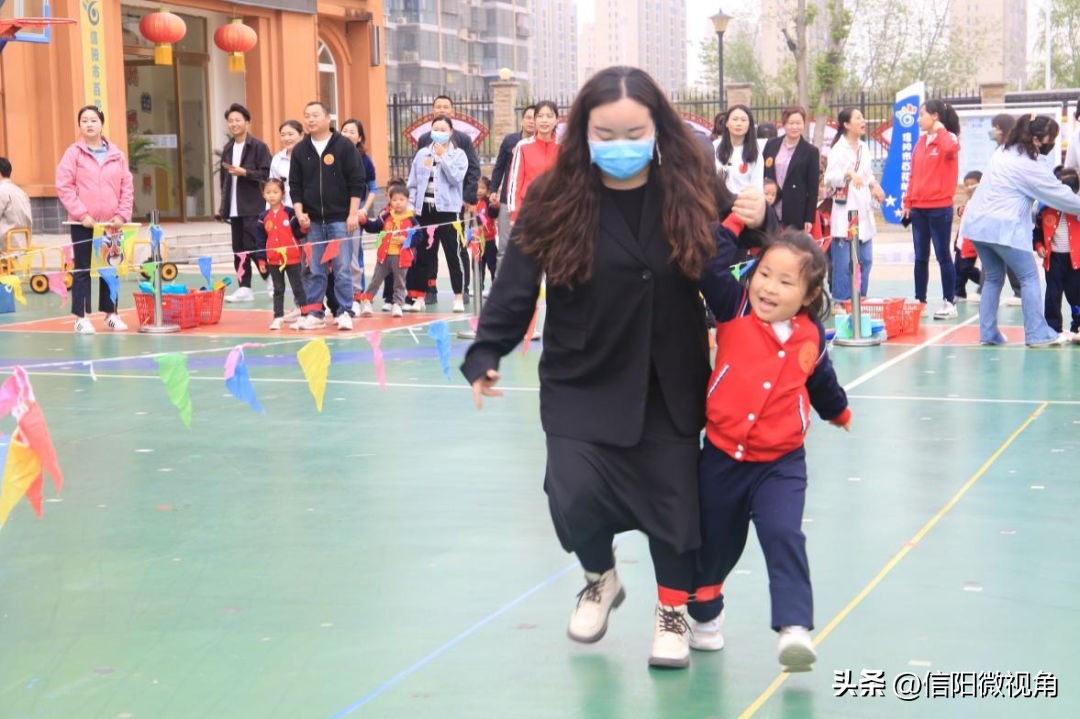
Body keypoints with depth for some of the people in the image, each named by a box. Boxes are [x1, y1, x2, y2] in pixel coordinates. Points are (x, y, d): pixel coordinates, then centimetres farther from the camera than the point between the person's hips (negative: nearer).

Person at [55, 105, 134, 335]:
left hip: (111, 223, 3)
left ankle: (110, 314, 19)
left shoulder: (116, 154, 6)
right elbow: (63, 186, -8)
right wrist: (82, 214, -14)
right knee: (82, 269, 0)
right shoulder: (74, 153, -3)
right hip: (82, 223, -3)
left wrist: (122, 214, -3)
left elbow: (127, 186, 7)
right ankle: (81, 317, 3)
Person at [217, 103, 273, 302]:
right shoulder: (227, 149, 16)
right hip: (234, 208, 7)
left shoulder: (259, 146, -4)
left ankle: (272, 281, 5)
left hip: (253, 207, -6)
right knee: (238, 248, 5)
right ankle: (244, 288, 9)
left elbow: (266, 174, -9)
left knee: (253, 246, -11)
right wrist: (223, 206, 16)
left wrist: (244, 172, -19)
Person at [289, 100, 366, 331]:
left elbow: (357, 182, -4)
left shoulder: (344, 146, -3)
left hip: (340, 219, -3)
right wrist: (299, 212, -1)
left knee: (342, 269, -4)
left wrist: (353, 214, -9)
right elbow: (295, 185, 12)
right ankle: (314, 313, 12)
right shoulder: (300, 150, 8)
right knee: (313, 270, 5)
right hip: (312, 221, 3)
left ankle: (344, 312, 4)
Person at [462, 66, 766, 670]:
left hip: (669, 384, 1)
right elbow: (517, 285, -10)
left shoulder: (692, 189, -6)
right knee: (575, 496, -10)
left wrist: (757, 221, -13)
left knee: (673, 495, 5)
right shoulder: (556, 200, -11)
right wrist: (486, 354, -19)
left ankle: (674, 611, 30)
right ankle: (601, 580, 24)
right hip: (582, 384, -1)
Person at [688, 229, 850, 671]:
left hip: (780, 462, 0)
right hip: (721, 455, 0)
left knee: (784, 536, -20)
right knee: (716, 541, 16)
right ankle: (706, 613, 41)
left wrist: (838, 411, 37)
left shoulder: (812, 336, -2)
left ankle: (795, 628, -20)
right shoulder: (735, 308, -7)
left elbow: (821, 380, 20)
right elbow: (708, 265, -21)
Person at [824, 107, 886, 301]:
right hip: (845, 211, -7)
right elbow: (829, 178, -18)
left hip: (864, 211, 8)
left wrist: (874, 185, 5)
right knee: (844, 263, -7)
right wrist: (848, 174, -34)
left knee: (865, 260, 9)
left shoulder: (864, 147, 14)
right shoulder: (839, 149, -8)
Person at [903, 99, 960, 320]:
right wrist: (908, 203, 9)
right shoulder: (921, 142, 12)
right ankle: (920, 301, 16)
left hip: (940, 208, -6)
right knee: (920, 258, 10)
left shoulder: (948, 139, -7)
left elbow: (950, 148, -33)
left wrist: (939, 130, -17)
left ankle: (949, 303, 6)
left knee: (943, 256, -1)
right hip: (918, 208, 6)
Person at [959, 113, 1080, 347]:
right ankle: (1038, 334, 0)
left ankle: (988, 333, 14)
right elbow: (1060, 196, -5)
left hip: (976, 223, 8)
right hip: (1003, 227, -8)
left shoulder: (1003, 152, 13)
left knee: (993, 277, 16)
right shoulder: (1031, 166, -11)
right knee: (1029, 277, 1)